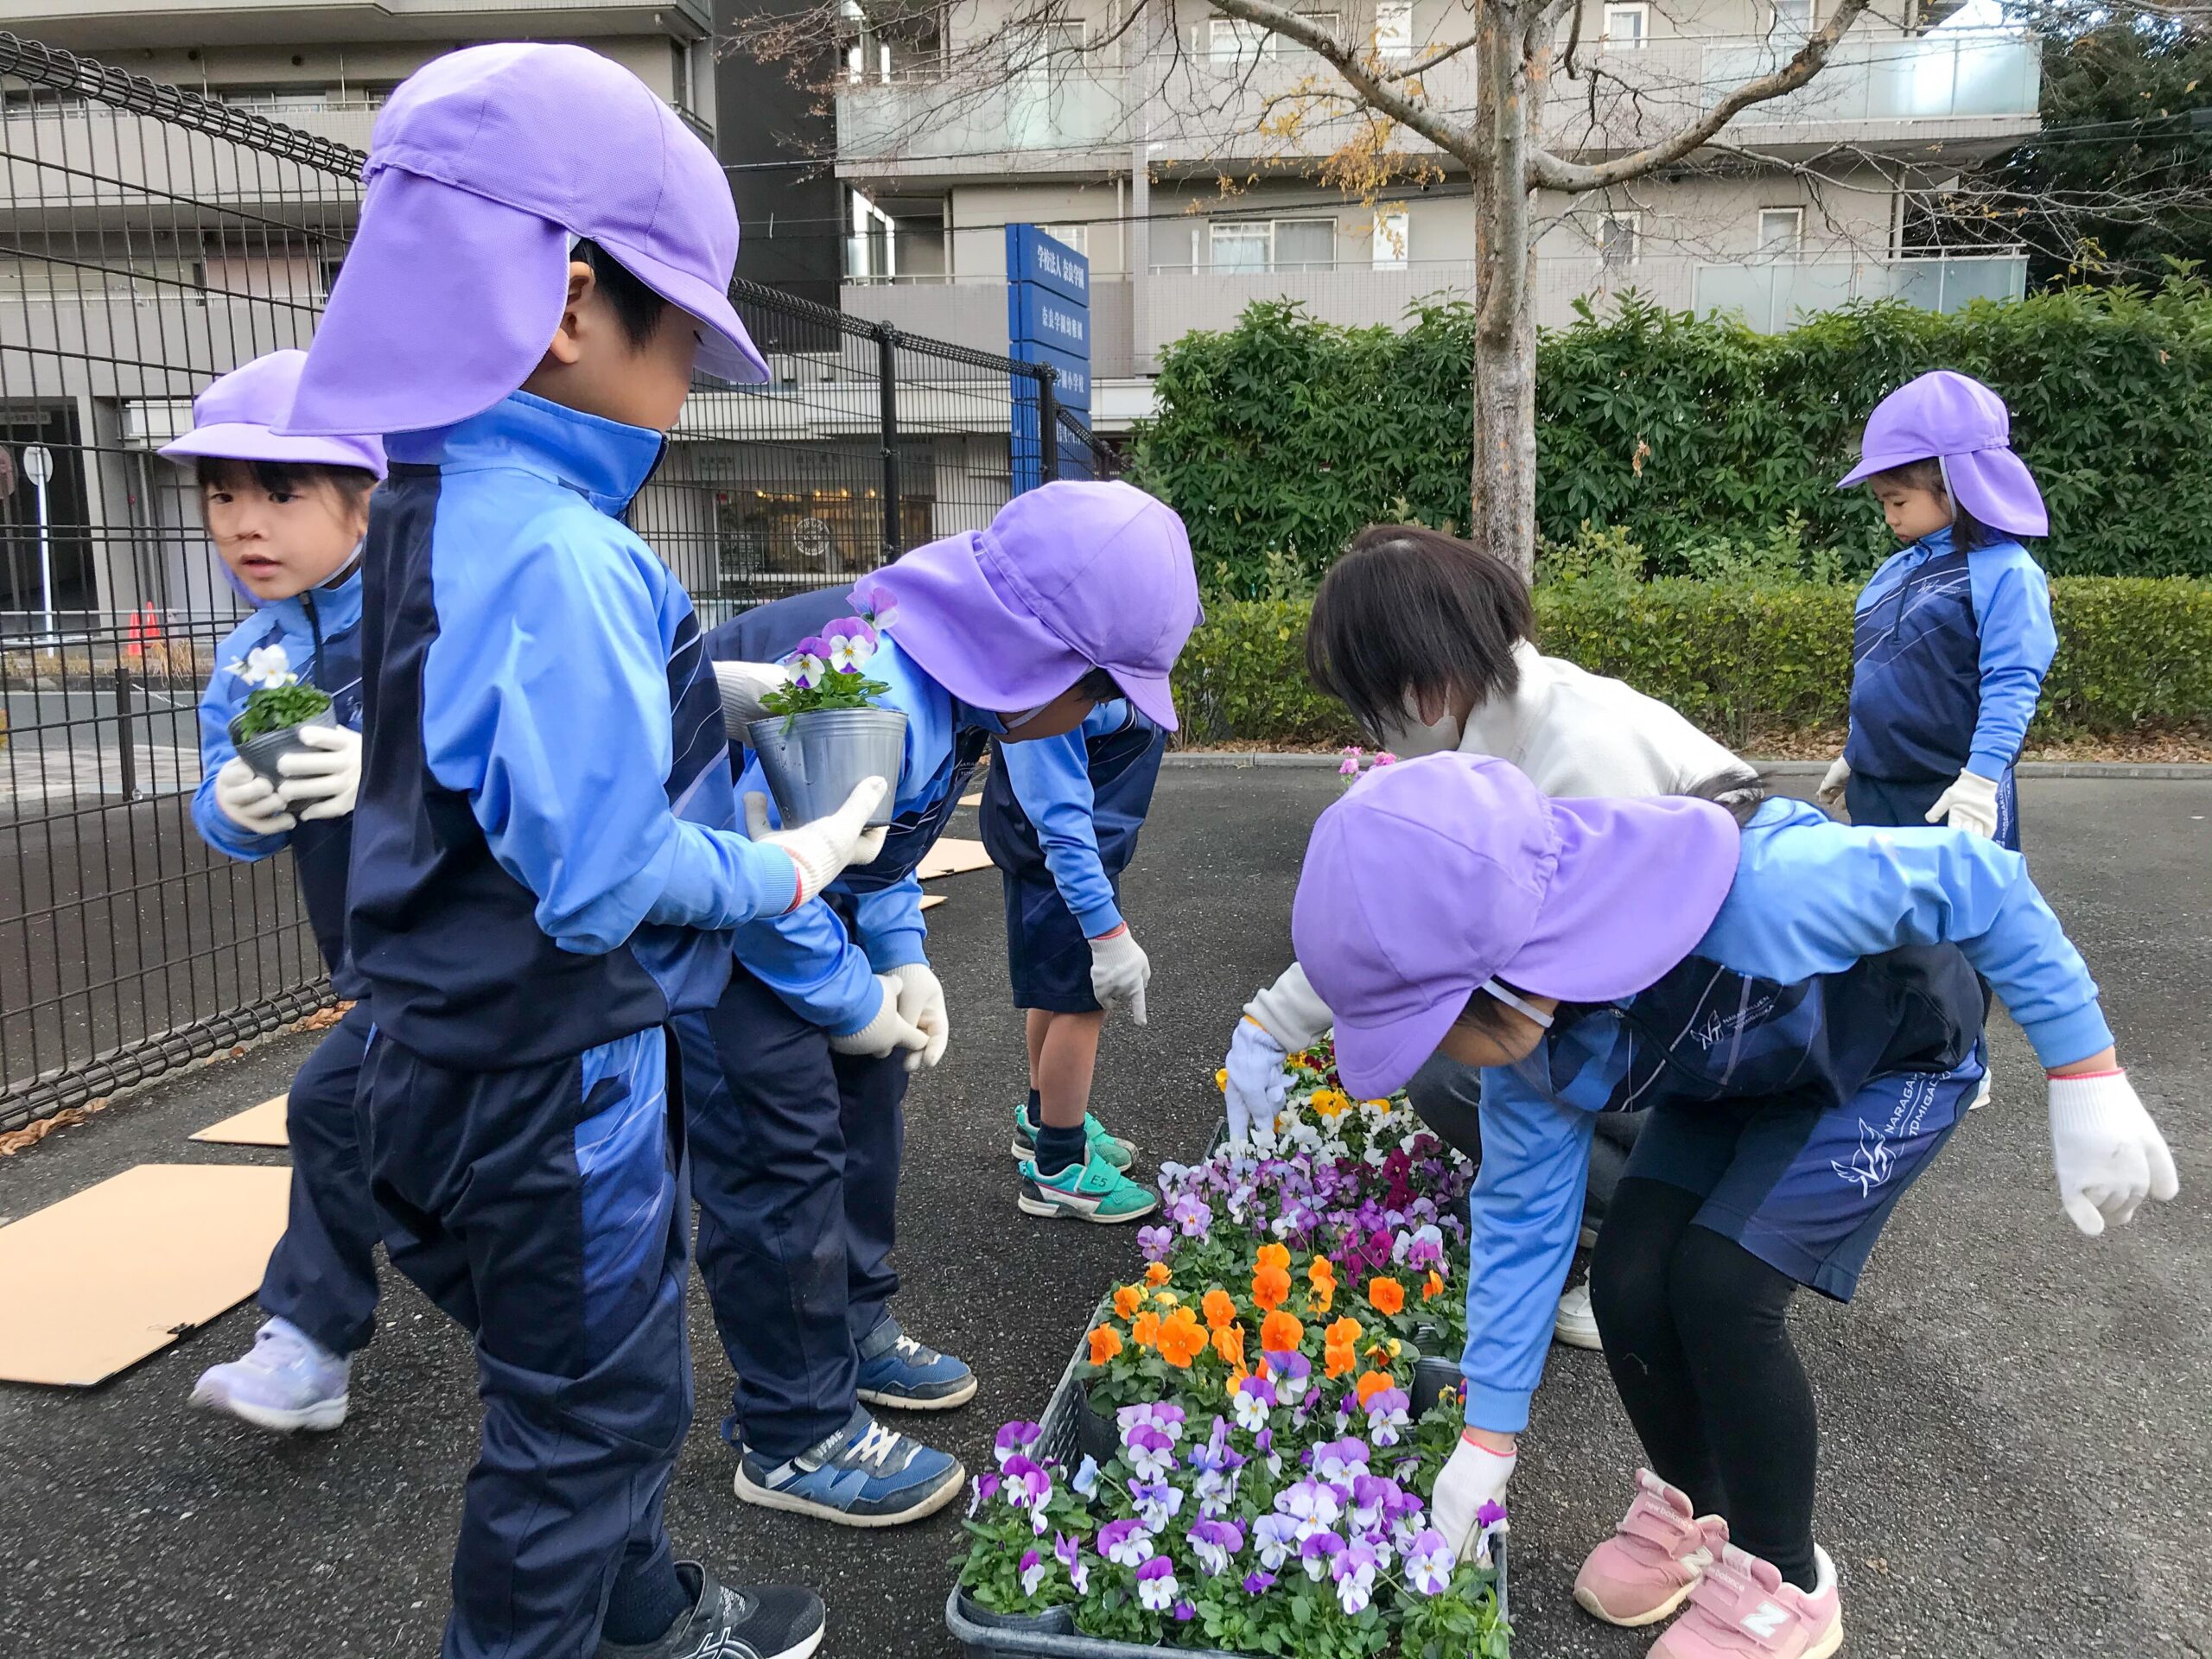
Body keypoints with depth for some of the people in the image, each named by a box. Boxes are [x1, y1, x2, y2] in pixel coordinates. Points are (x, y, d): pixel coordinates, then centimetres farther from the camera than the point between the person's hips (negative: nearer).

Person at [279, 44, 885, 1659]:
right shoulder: (568, 558, -27)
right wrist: (785, 872, -12)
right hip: (557, 1082, -10)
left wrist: (702, 704, 7)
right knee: (587, 1414, 12)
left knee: (608, 1385, 27)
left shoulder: (436, 514, 4)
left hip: (467, 1047, 10)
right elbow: (605, 877, -28)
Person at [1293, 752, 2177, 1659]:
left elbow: (1979, 880, -28)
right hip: (1735, 1071, 5)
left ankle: (1783, 1584, 6)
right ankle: (1692, 1507, 20)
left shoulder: (1754, 891, -44)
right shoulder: (1530, 1022, -22)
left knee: (1721, 1285, -19)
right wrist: (1487, 1444, -5)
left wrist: (2088, 1082, -22)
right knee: (1628, 1277, -10)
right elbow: (1521, 1211, -10)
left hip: (1894, 1058, -5)